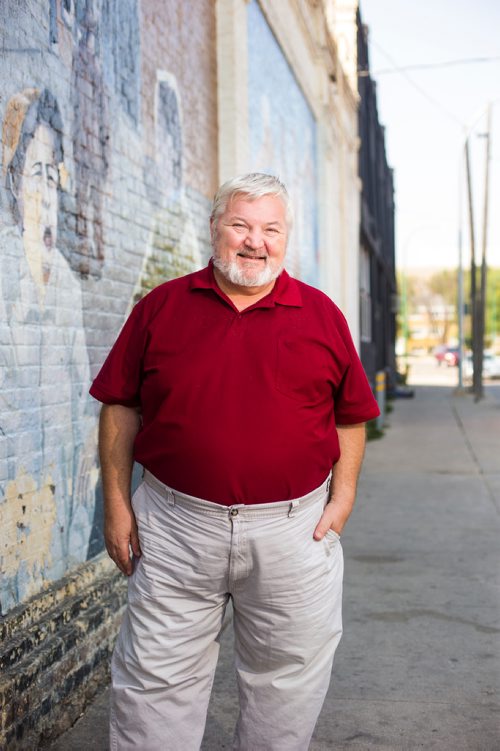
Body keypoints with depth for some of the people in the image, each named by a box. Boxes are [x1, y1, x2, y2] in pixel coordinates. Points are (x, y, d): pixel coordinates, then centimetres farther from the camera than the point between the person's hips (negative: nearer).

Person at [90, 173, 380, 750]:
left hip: (293, 530, 1)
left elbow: (350, 415, 9)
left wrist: (342, 497, 1)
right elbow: (121, 406, 5)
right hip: (177, 526, 0)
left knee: (286, 682, 15)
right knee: (155, 684, 9)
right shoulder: (161, 307, 3)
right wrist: (116, 503, 1)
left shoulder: (321, 315, 4)